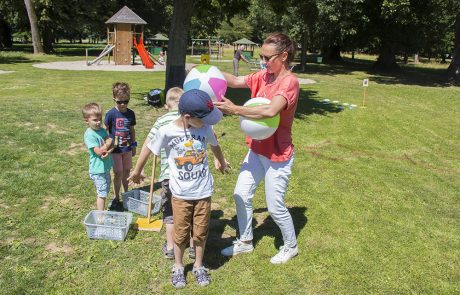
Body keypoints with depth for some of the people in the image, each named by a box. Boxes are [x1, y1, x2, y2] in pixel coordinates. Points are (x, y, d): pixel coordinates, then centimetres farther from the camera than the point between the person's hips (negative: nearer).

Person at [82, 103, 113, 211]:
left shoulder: (102, 131, 5)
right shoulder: (89, 135, -18)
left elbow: (111, 145, 0)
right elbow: (99, 151, -23)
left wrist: (108, 151, -20)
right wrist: (108, 143, -10)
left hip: (105, 167, 8)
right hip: (98, 170, -8)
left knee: (105, 191, 20)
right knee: (102, 194, -1)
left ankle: (101, 211, 36)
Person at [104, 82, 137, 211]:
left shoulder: (130, 114, 0)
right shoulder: (111, 114, -14)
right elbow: (105, 130, -8)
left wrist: (133, 145, 13)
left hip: (127, 148, 4)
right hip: (115, 148, -4)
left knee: (126, 171, 15)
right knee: (118, 173, -1)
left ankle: (126, 193, 34)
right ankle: (116, 198, 13)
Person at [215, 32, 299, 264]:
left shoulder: (289, 82, -21)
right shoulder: (264, 76, 3)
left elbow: (271, 110, -37)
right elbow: (236, 81, 3)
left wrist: (235, 110, -34)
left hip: (277, 155, -8)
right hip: (257, 150, 8)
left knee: (275, 207, 5)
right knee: (241, 195, 13)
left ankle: (291, 246, 32)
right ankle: (245, 241, 34)